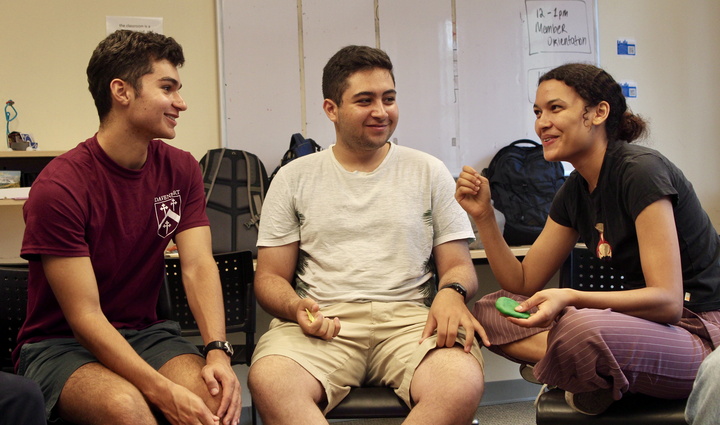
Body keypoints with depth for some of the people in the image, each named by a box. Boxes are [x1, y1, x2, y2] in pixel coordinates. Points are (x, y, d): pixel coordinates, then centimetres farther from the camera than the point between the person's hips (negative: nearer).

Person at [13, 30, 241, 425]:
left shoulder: (181, 170, 2)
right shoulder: (58, 188, -18)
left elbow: (199, 266, -8)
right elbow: (84, 317, -20)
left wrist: (218, 352, -26)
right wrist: (165, 393, -30)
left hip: (145, 333, 4)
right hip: (59, 344, -4)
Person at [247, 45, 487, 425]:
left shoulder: (429, 172, 15)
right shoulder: (294, 178, 14)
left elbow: (459, 266, 15)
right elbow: (270, 277, 12)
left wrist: (451, 292, -11)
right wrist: (297, 308, -12)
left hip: (409, 319, 1)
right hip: (324, 322, 0)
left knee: (462, 383, -34)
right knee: (269, 380, -35)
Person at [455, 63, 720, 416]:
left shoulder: (641, 172, -17)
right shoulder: (575, 191, 8)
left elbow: (667, 300, -23)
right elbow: (523, 283, 10)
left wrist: (569, 298, -35)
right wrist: (483, 216, -3)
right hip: (644, 322, 8)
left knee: (582, 331, -39)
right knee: (488, 311, -1)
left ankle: (595, 383, -7)